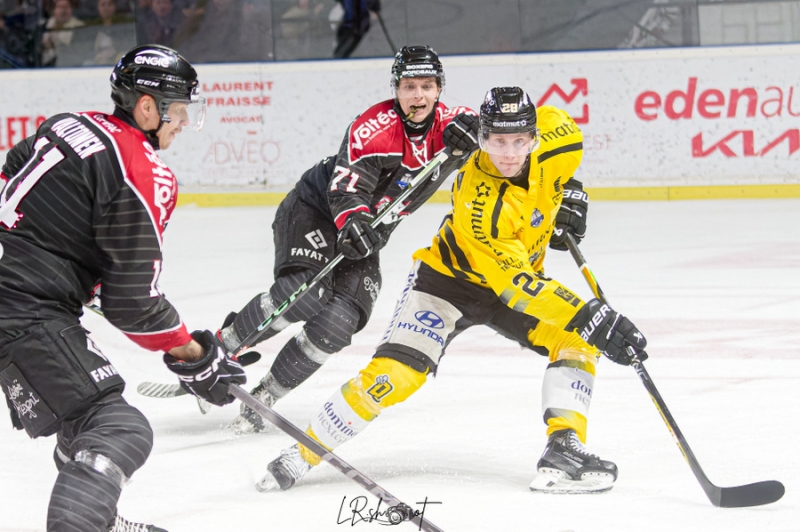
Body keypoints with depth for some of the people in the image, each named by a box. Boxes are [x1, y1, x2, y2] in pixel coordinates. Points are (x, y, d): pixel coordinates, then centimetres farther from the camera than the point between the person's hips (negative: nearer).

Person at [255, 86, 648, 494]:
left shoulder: (550, 133, -21)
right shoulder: (480, 203, -38)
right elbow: (515, 285, -39)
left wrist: (567, 192, 1)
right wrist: (589, 316, -46)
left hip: (514, 276, 6)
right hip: (450, 277, -6)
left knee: (577, 341, -16)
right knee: (393, 375, -19)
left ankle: (564, 450, -18)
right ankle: (303, 453, -5)